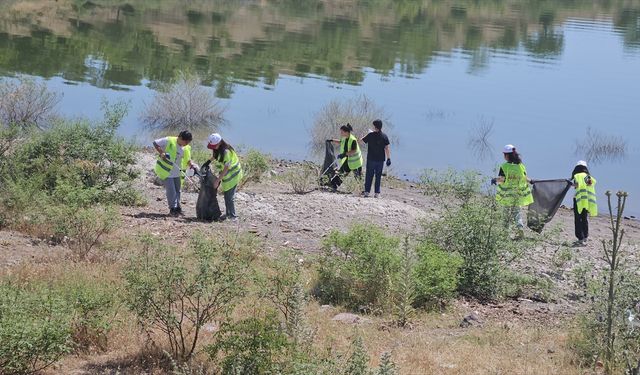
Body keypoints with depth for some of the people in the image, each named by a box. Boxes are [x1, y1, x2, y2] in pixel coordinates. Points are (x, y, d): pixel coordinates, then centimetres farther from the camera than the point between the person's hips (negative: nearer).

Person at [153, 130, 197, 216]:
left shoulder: (186, 149, 2)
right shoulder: (169, 141, -17)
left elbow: (188, 160, 13)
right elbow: (155, 143, -10)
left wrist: (192, 165, -8)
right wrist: (161, 153, -22)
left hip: (177, 173, 6)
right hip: (166, 172, -6)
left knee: (177, 190, 13)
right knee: (171, 191, -7)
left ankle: (177, 207, 25)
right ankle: (173, 209, 2)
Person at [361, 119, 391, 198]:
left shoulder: (370, 135, -8)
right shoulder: (384, 136, -5)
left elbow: (362, 140, 5)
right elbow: (387, 148, -7)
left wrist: (367, 135, 20)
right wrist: (388, 159, -4)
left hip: (371, 159, -1)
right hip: (380, 159, 1)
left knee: (369, 175, 9)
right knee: (378, 176, 8)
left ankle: (367, 191, 8)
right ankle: (377, 193, 6)